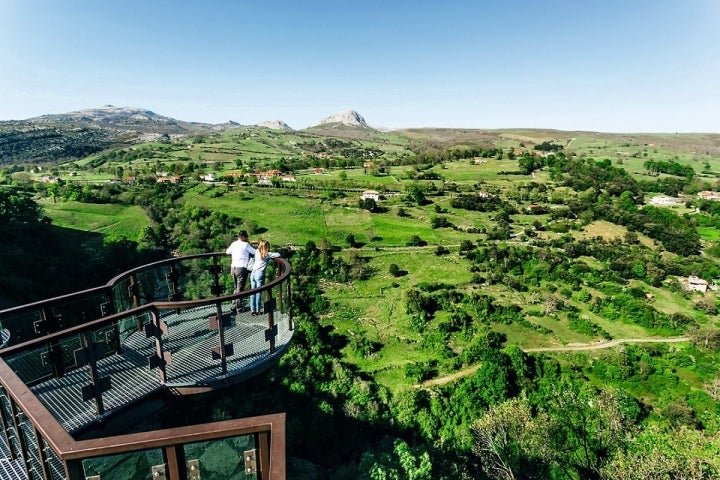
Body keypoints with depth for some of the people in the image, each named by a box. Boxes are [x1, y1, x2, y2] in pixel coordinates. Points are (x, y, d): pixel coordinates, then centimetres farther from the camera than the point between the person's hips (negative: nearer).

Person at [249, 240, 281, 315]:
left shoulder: (257, 252, 10)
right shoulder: (267, 254, -4)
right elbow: (278, 255, -3)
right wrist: (272, 255, 17)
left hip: (253, 273, 6)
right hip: (260, 274, -5)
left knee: (253, 292, 7)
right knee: (258, 293, 0)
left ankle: (252, 310, 9)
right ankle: (257, 310, 4)